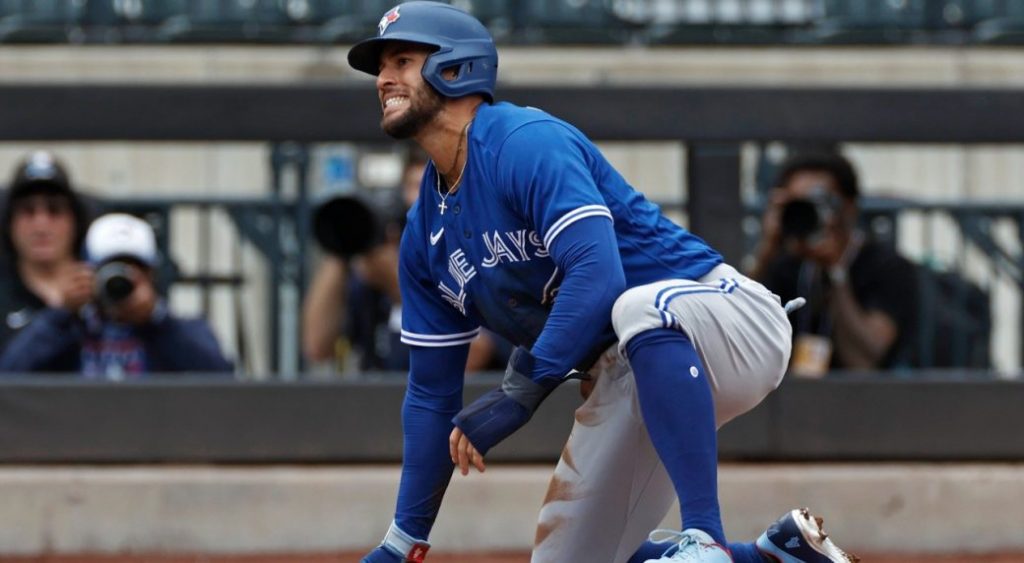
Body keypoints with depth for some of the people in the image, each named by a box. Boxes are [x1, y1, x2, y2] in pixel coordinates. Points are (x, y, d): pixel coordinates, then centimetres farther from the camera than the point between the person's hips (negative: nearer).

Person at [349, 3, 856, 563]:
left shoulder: (527, 143, -16)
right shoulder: (424, 234, 10)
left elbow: (597, 274, -30)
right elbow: (431, 391, 14)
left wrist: (521, 391, -31)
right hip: (626, 383, 9)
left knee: (641, 308, -42)